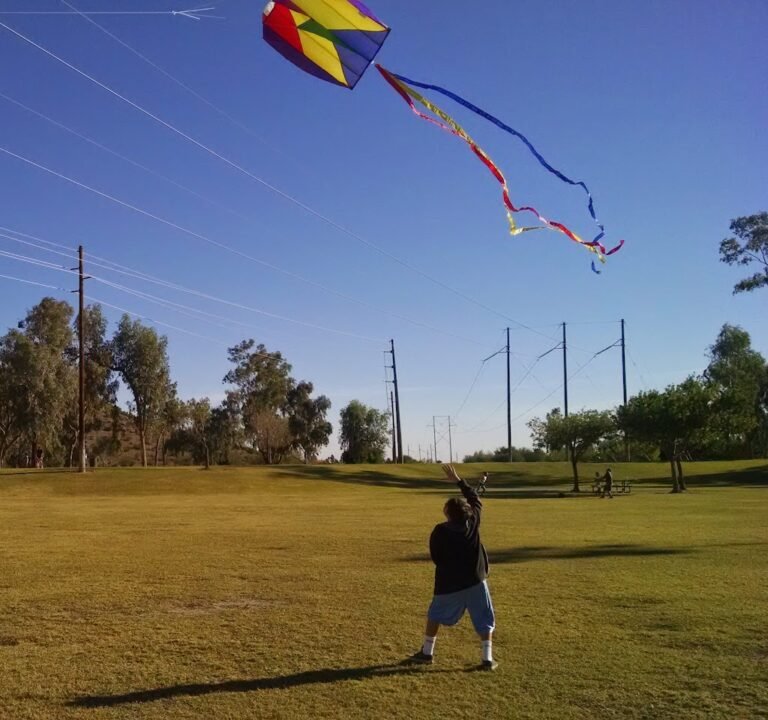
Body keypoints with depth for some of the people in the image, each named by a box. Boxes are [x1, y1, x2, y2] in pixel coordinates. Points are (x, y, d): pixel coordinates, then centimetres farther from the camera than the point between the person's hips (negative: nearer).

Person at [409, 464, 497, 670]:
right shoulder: (473, 521, -5)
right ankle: (488, 659, 2)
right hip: (475, 581, 1)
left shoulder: (440, 531, -11)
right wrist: (458, 480, 17)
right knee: (485, 620, 9)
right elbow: (475, 500, 13)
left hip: (449, 584, -1)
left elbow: (436, 558, -2)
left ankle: (427, 652, 24)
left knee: (435, 616, 19)